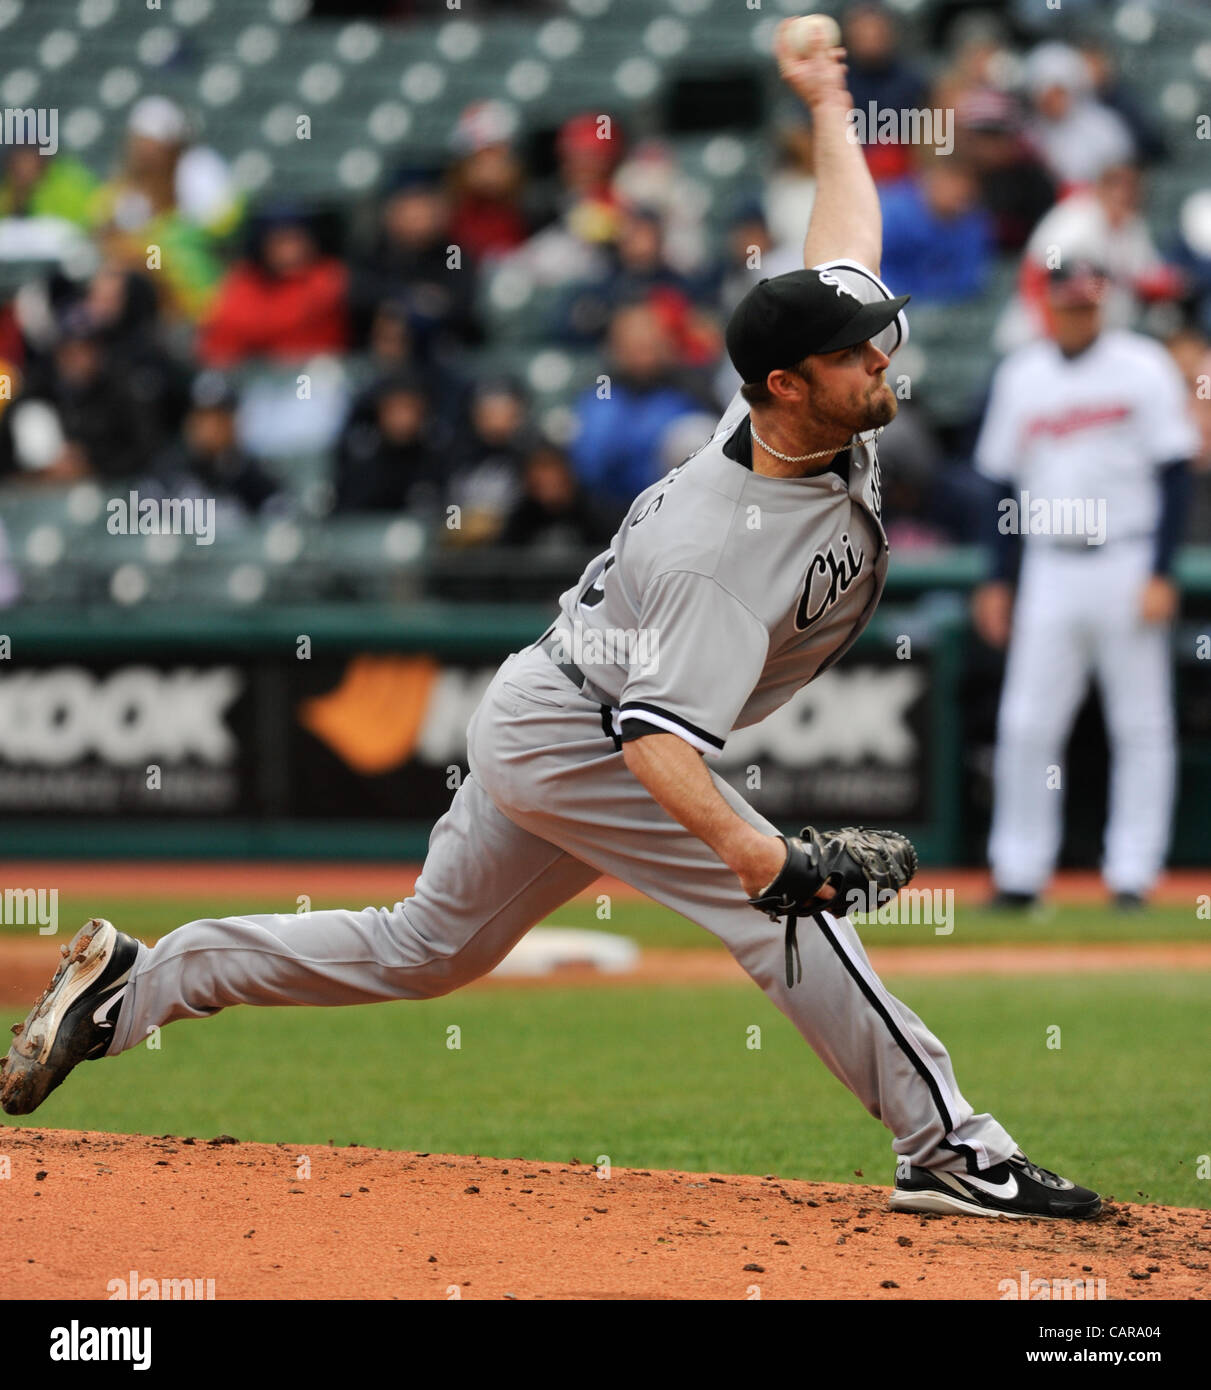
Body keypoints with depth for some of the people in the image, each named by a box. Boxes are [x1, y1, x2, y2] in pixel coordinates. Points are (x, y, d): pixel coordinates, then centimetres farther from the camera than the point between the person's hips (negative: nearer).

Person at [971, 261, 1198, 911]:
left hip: (1127, 563, -3)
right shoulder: (1021, 375, 9)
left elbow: (1173, 475, -4)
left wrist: (1161, 576, -11)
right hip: (1050, 567, 3)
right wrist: (997, 581, 9)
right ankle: (1020, 873, 7)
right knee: (1026, 724, 0)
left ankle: (1133, 874, 4)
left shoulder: (1143, 367, -2)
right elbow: (1006, 483, 14)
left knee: (1141, 726, -2)